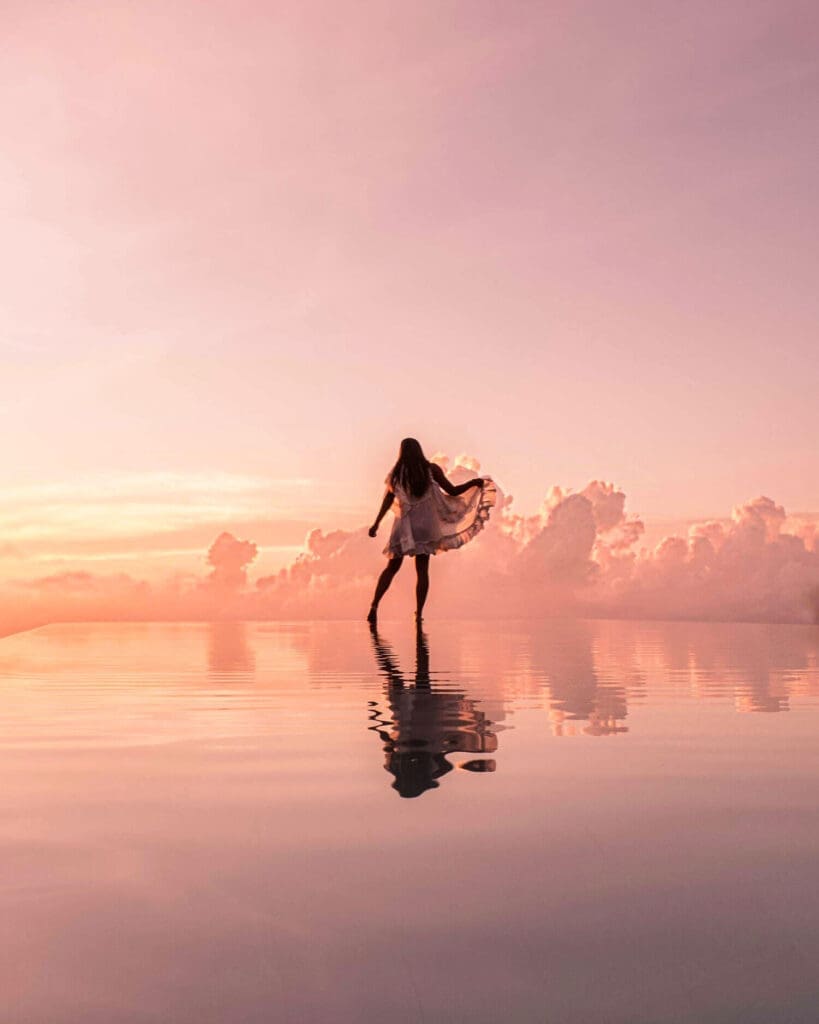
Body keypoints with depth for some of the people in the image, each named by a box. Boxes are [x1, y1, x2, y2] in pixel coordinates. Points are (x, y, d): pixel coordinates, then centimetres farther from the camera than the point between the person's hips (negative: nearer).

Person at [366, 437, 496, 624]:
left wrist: (376, 525, 10)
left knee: (392, 567, 10)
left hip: (404, 525, 1)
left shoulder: (395, 474, 1)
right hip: (425, 525, -1)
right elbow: (453, 491, 0)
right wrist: (475, 482, 14)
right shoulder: (431, 469, -1)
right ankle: (419, 614, 0)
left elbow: (388, 501, 2)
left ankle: (374, 606, 2)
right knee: (422, 570, 3)